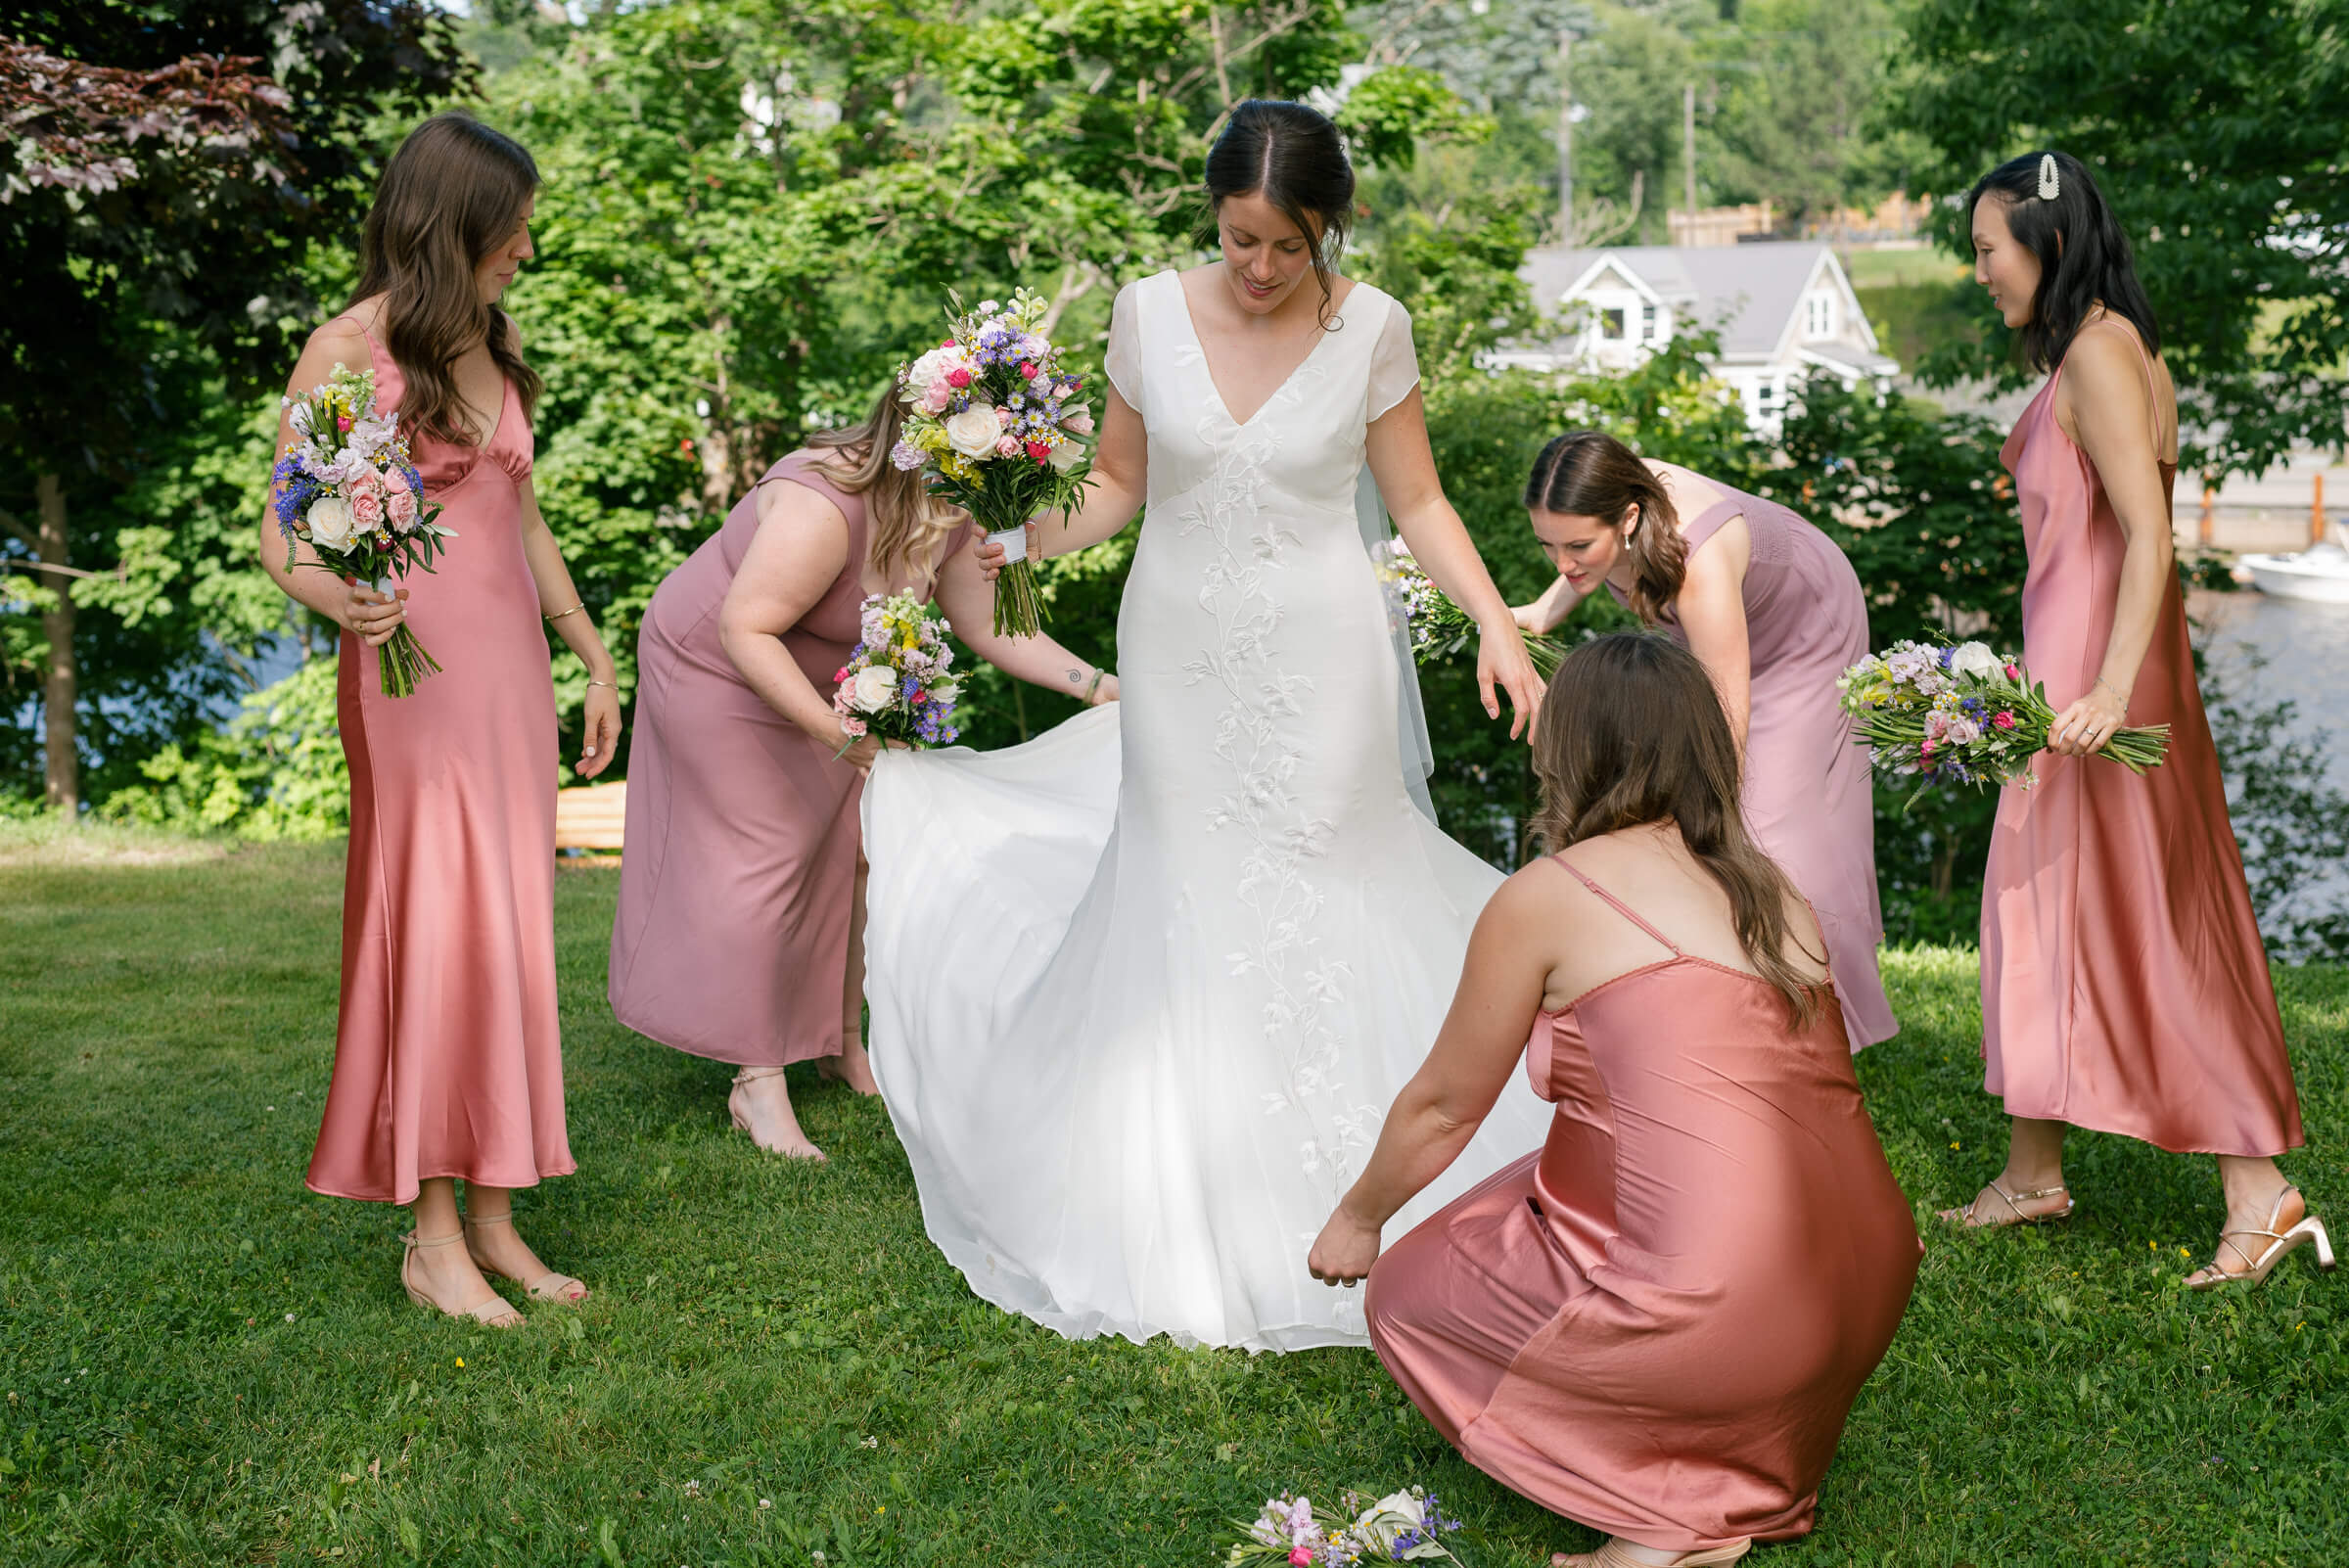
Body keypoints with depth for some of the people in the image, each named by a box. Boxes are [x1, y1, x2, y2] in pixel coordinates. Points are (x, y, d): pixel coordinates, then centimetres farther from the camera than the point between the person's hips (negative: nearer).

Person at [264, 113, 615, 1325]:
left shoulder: (498, 347, 14)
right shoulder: (347, 350, -6)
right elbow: (284, 536, -7)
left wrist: (593, 658, 22)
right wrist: (337, 599, -28)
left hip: (511, 666, 7)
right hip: (413, 672, -7)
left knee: (506, 936, 5)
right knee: (440, 930, -8)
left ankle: (493, 1217, 11)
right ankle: (432, 1238, -1)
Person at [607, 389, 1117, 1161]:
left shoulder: (947, 516, -10)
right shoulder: (824, 506, -37)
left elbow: (987, 625, -3)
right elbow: (746, 630, -37)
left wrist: (1093, 683, -12)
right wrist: (837, 733, -43)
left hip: (817, 678, 8)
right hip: (714, 668, -8)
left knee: (853, 843, 5)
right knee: (764, 853, -9)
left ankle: (843, 1044, 20)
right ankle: (757, 1084, -2)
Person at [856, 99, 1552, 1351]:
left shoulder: (1371, 328, -5)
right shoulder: (1150, 314, -2)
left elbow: (1419, 503, 2)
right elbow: (1117, 483, 8)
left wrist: (1498, 624, -8)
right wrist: (1027, 537, -9)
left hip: (1317, 657, -2)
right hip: (1179, 652, 2)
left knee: (1314, 897, 1)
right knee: (1182, 905, 7)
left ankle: (1328, 1198, 16)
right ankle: (1189, 1207, 20)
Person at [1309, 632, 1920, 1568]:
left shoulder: (1541, 900, -3)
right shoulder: (1777, 893, 15)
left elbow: (1444, 1107, 8)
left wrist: (1358, 1220, 27)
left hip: (1713, 1312, -7)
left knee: (1408, 1295, 17)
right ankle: (1758, 1473, 14)